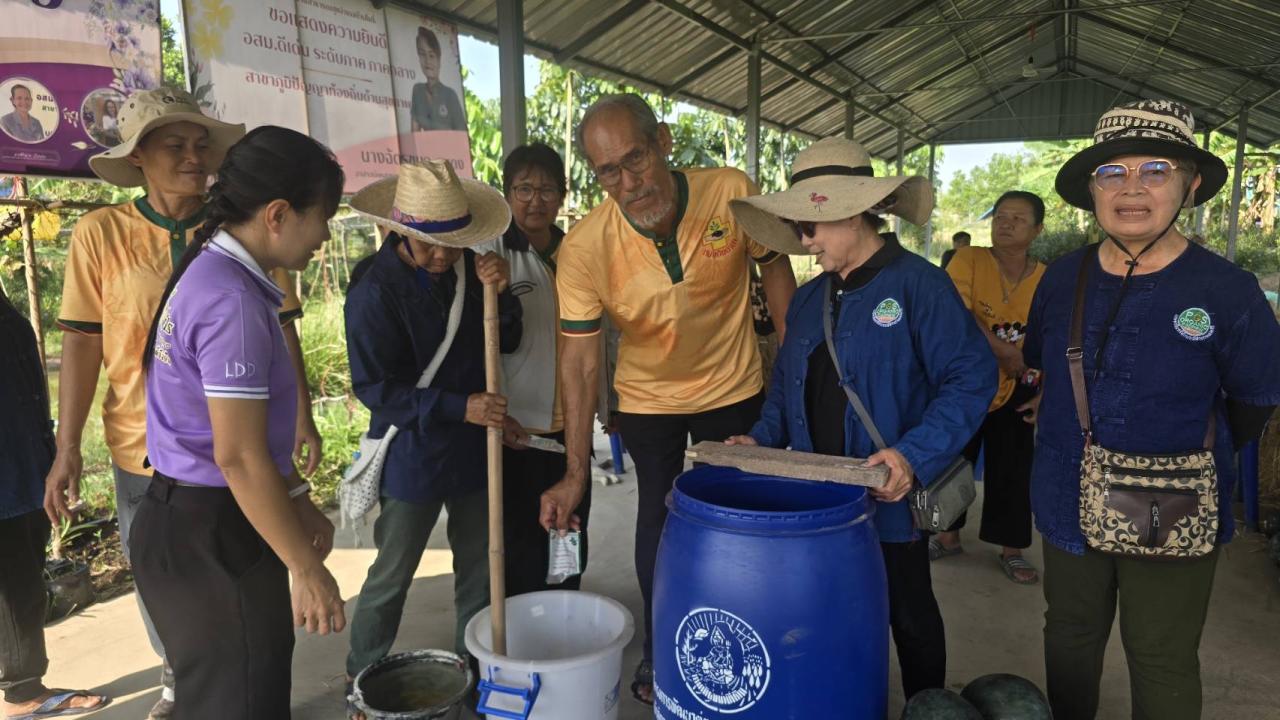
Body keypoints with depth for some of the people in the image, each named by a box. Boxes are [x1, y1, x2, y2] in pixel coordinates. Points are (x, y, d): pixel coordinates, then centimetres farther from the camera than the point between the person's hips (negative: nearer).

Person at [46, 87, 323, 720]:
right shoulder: (101, 233, -5)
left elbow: (280, 330, 0)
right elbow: (82, 341, -4)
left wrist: (301, 417, -3)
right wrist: (67, 448, -5)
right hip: (145, 450, 1)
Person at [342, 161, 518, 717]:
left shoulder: (466, 268, -2)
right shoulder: (375, 290, -17)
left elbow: (507, 343, 2)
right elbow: (374, 387, -17)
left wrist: (499, 293, -18)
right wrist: (459, 407, -24)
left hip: (473, 449, 5)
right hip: (412, 454, -5)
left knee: (479, 568, 17)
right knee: (391, 577, 11)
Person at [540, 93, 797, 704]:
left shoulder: (733, 193, -23)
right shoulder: (583, 249, -25)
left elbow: (774, 268, -6)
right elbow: (580, 360, -21)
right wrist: (576, 472, -23)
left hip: (735, 387, 1)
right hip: (647, 398, 0)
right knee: (659, 518, 12)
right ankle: (658, 650, 35)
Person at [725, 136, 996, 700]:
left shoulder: (919, 285, -13)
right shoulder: (808, 299, 8)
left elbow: (972, 377, -17)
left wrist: (915, 455, -27)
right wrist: (762, 438, 0)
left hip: (890, 500, -6)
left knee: (909, 619, 15)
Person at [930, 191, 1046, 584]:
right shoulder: (969, 260, -11)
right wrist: (1001, 350, -28)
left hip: (1015, 391, 2)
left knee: (1011, 472, 8)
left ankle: (1011, 549, 26)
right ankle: (949, 536, 30)